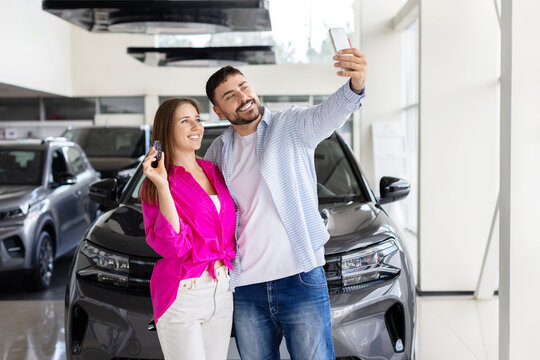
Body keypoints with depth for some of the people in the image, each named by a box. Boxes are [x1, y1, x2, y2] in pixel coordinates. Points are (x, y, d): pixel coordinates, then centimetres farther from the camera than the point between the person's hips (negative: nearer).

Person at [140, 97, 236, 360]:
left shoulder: (213, 171, 11)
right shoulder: (155, 184, -7)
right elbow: (171, 245, -19)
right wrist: (162, 185, -24)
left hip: (221, 289, 6)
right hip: (182, 296, -6)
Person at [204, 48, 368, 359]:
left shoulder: (292, 126, -2)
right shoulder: (218, 151, 11)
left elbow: (328, 115, -24)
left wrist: (355, 86, -44)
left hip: (301, 280, -4)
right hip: (246, 289, 4)